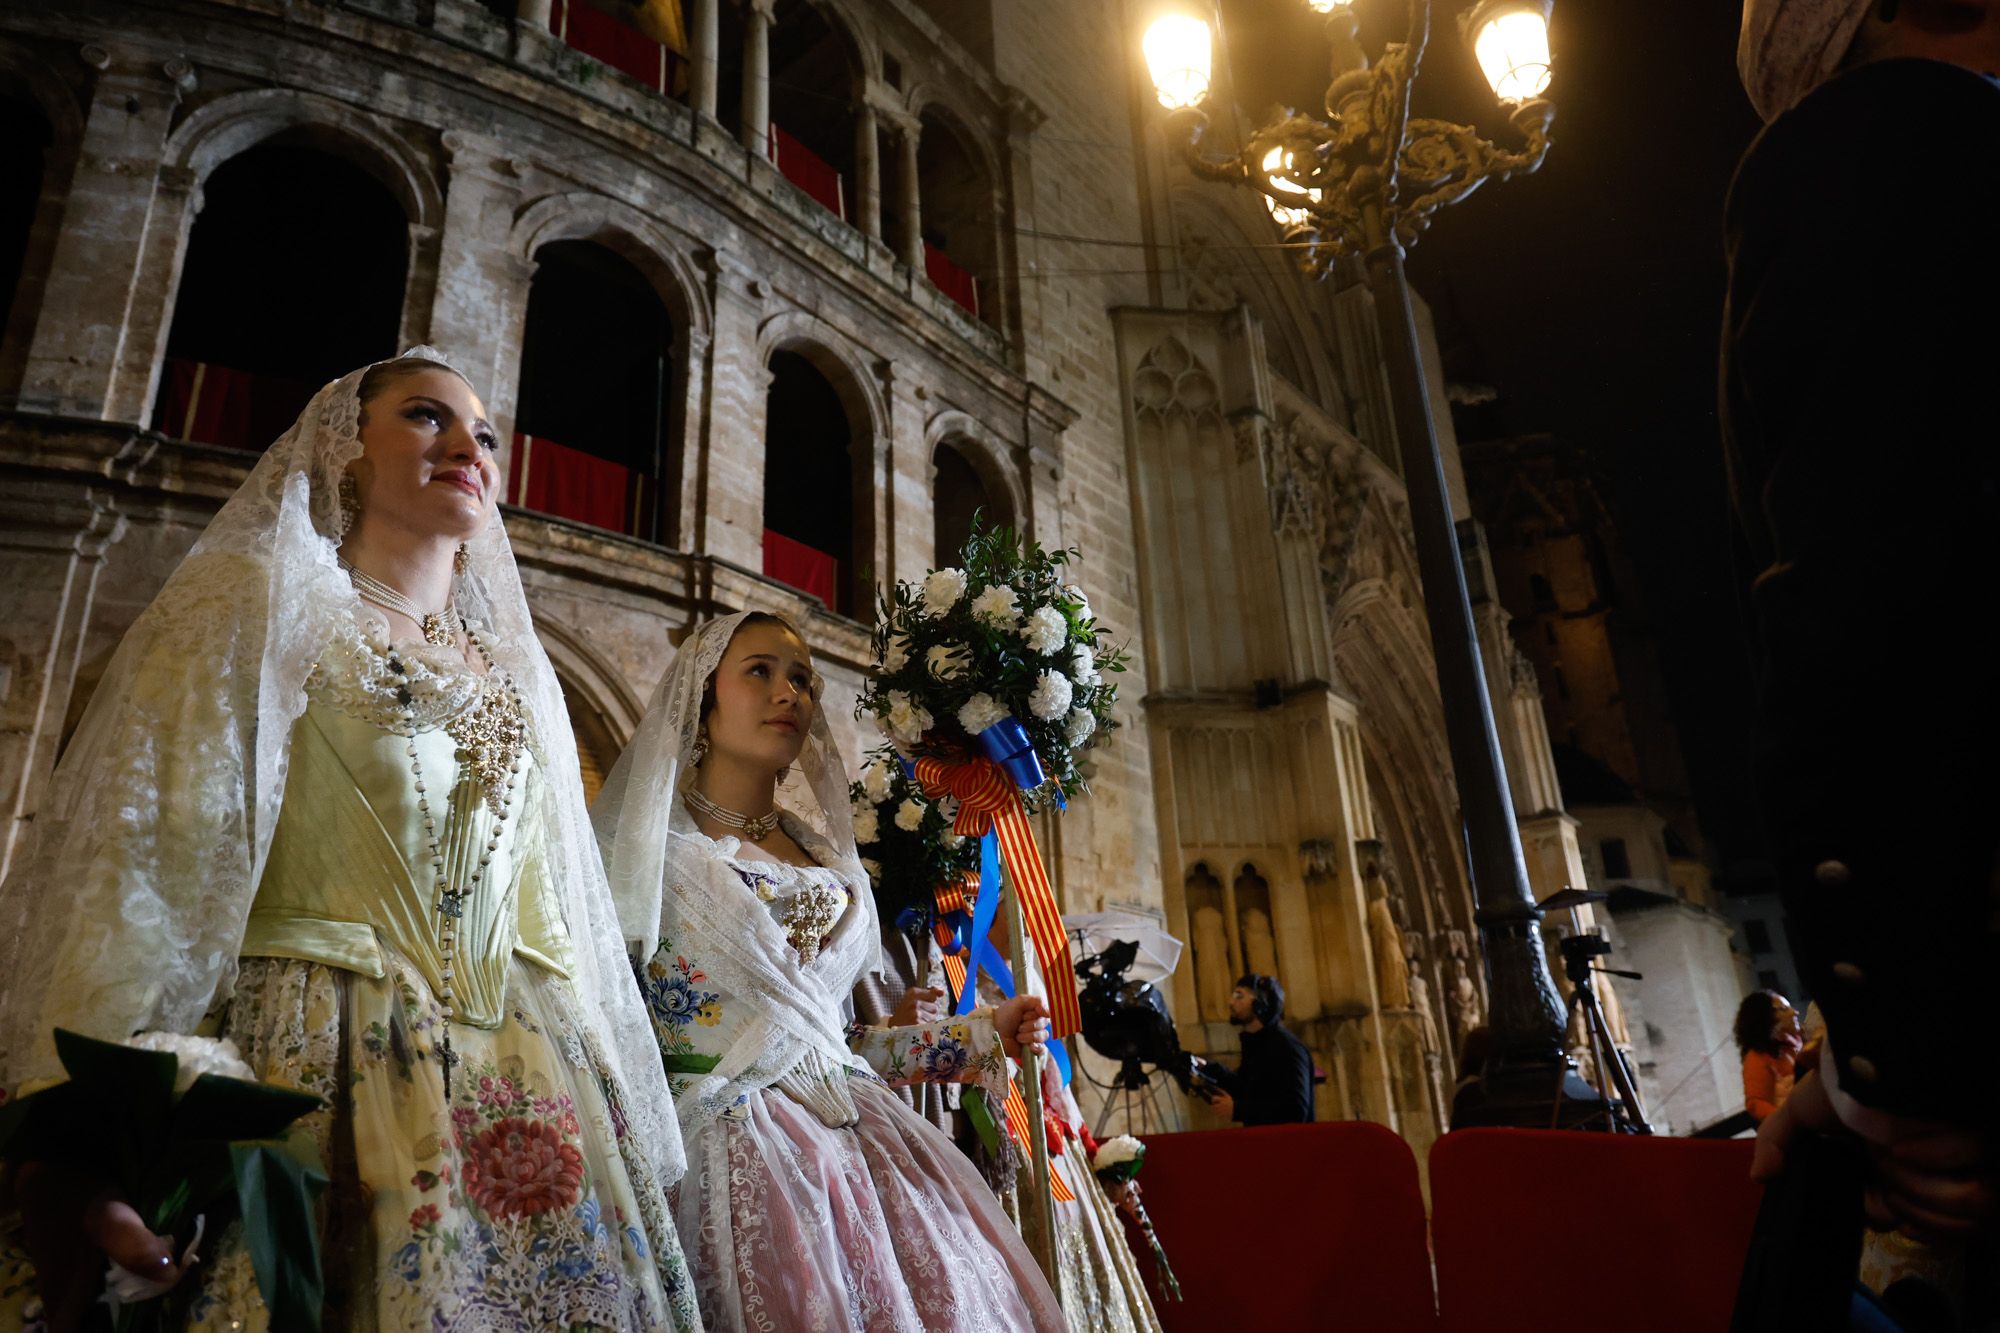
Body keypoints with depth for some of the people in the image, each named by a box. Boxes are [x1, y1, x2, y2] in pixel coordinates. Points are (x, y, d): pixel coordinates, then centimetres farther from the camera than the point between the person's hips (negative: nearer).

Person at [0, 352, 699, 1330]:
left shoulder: (518, 673, 18)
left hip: (515, 1098, 5)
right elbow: (141, 863, -7)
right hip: (315, 1067, -4)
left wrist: (608, 1116, 13)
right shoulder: (259, 607, 4)